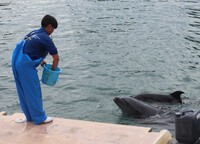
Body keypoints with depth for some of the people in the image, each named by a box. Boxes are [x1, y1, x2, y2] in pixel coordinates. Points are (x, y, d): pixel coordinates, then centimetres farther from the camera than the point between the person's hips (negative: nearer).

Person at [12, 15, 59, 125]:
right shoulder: (45, 38, -8)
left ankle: (30, 116, 27)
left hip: (16, 61, 9)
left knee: (23, 92, 15)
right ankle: (39, 118, 10)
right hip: (26, 65, -9)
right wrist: (53, 70, 11)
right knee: (33, 91, 1)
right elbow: (56, 58, -6)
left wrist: (40, 61, 19)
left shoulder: (34, 33, 17)